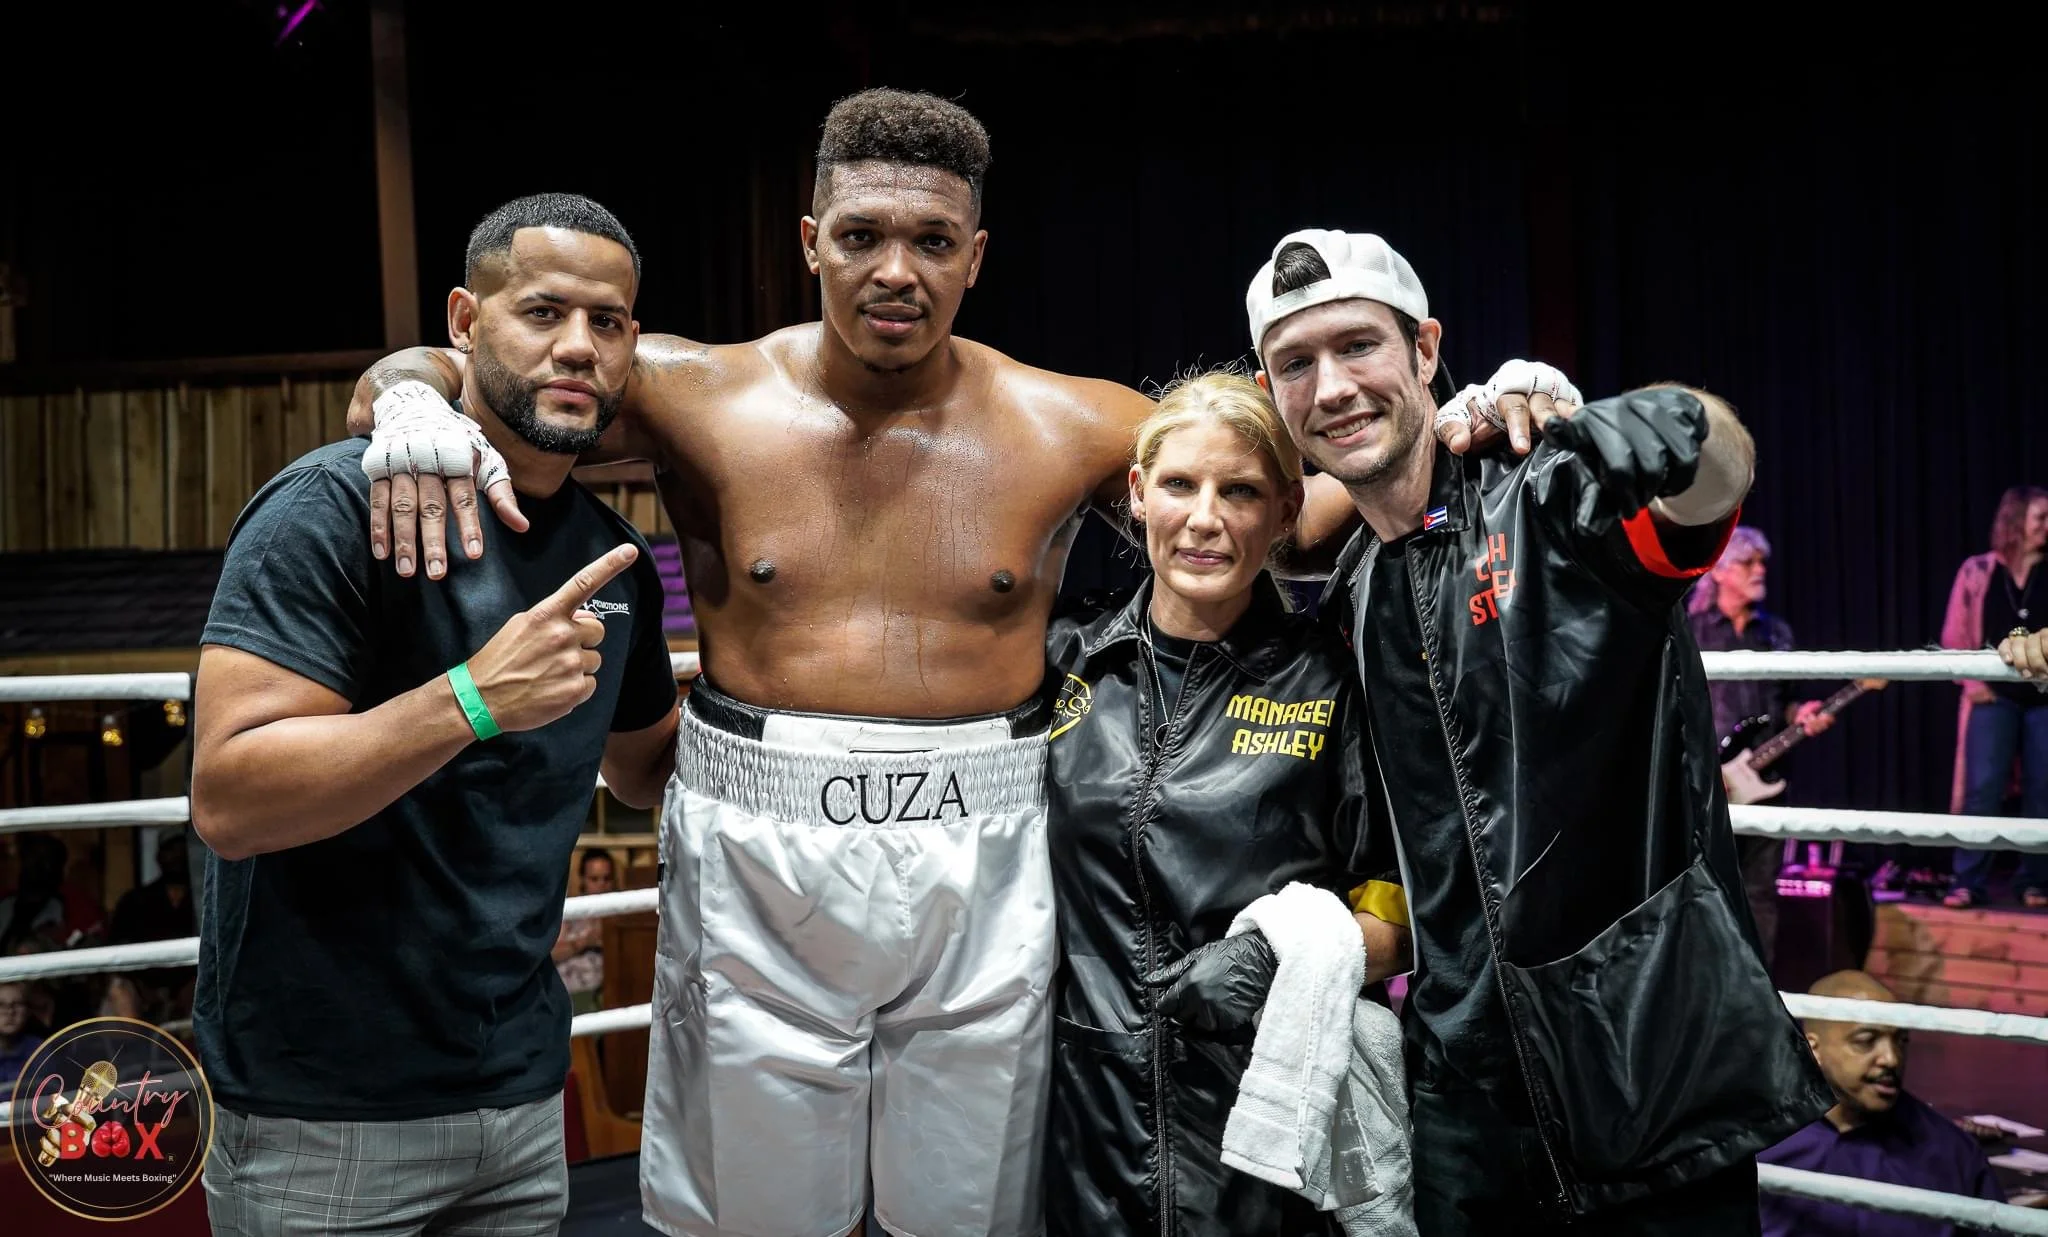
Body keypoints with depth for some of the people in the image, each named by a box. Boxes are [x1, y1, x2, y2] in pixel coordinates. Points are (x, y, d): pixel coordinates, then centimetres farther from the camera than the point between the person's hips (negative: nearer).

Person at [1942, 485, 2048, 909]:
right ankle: (1968, 883, -4)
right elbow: (1955, 636, 6)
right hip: (1993, 695, -1)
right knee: (1982, 789, -6)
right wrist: (1970, 681, -3)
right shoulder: (1978, 571, 4)